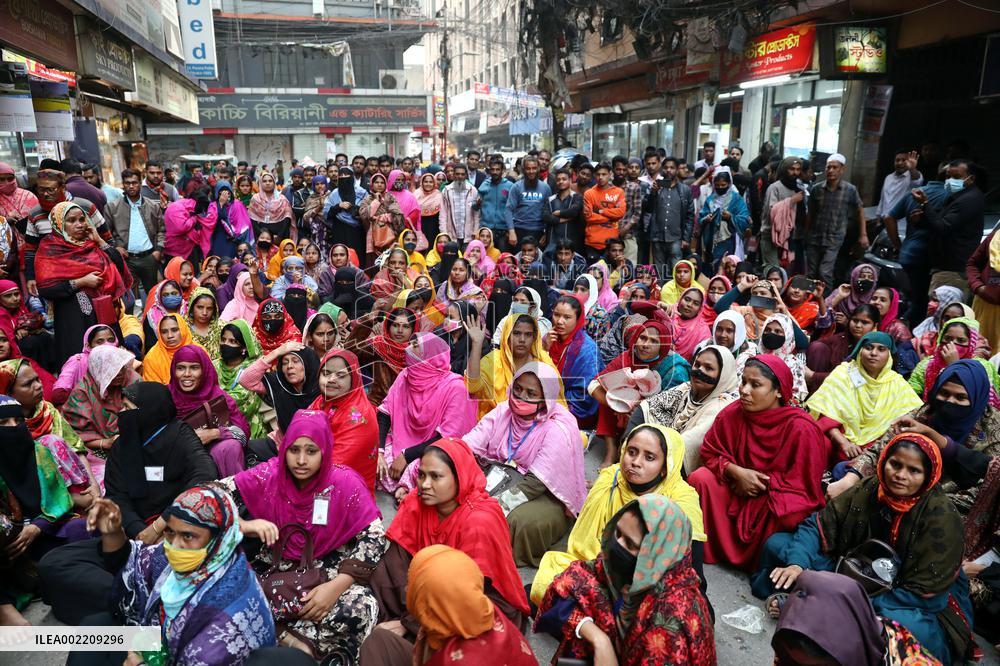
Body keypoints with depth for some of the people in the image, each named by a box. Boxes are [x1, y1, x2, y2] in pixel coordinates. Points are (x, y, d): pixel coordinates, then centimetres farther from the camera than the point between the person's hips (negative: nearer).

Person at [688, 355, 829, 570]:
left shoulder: (801, 429, -20)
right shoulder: (732, 414, -9)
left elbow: (803, 486, -15)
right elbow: (710, 453, 0)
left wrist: (761, 483, -17)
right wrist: (736, 472, -19)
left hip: (777, 499, -3)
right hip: (737, 488, 3)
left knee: (789, 515, -37)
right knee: (700, 478, -23)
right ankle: (708, 552, -7)